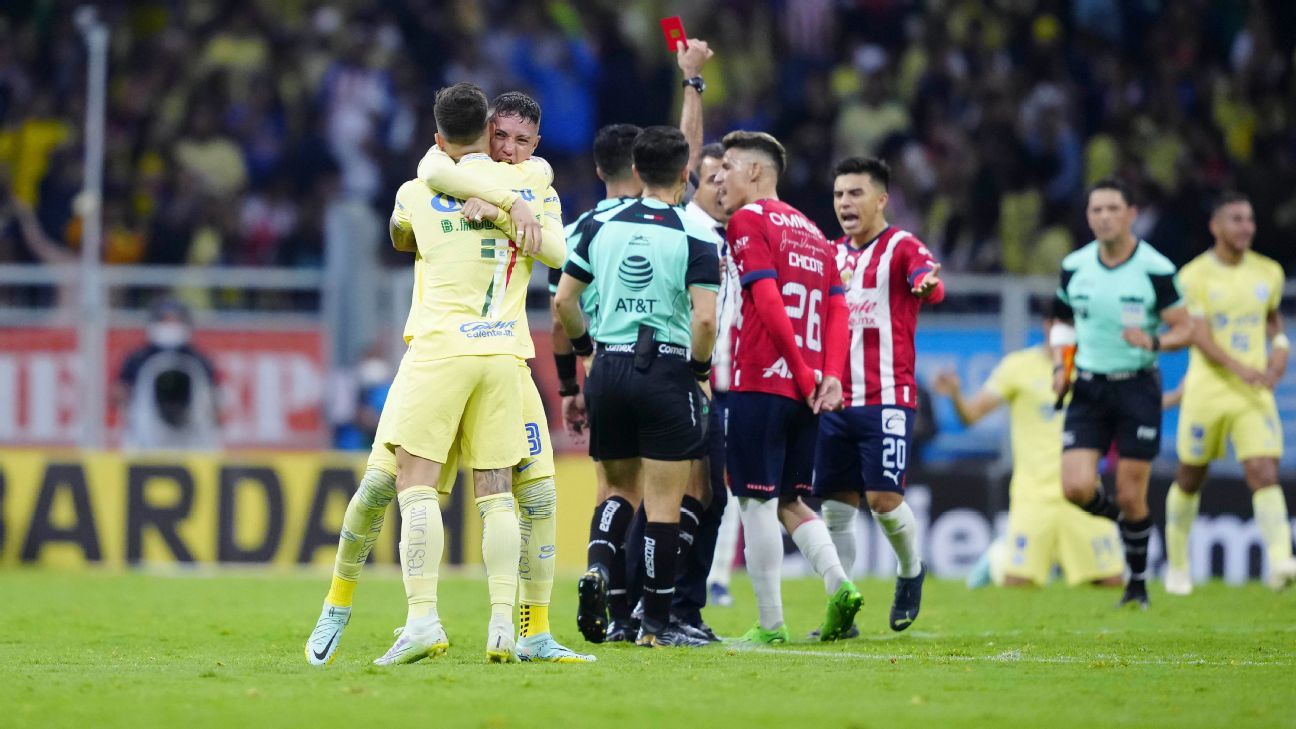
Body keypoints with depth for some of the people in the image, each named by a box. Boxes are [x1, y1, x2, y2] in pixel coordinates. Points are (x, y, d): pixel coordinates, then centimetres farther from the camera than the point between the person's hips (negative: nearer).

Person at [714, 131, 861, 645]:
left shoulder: (748, 221, -4)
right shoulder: (811, 231, 20)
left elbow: (769, 302, -14)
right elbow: (837, 308, 12)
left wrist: (804, 373, -11)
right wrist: (829, 374, 1)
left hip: (761, 384, -7)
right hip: (805, 391, 7)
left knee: (757, 502, -2)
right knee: (788, 501, 16)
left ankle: (770, 624, -3)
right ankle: (838, 584, -5)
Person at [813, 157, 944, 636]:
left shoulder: (902, 247, -5)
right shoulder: (833, 255, 14)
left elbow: (929, 284, -25)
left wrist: (926, 283, -47)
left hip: (887, 399, -6)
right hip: (836, 400, 6)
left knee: (884, 497, -12)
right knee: (836, 506, 3)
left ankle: (911, 571, 17)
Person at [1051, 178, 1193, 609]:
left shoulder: (1156, 270, -10)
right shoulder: (1074, 267, 2)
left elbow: (1184, 330, -5)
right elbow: (1062, 322, 18)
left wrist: (1155, 342, -26)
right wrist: (1059, 366, 2)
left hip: (1137, 387, -3)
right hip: (1088, 388, 3)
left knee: (1131, 497, -2)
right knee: (1077, 488, -11)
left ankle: (1138, 584, 17)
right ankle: (1118, 515, 23)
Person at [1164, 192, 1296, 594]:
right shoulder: (1194, 275, -7)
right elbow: (1199, 336, -17)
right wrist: (1239, 368, -31)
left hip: (1255, 394, 2)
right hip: (1206, 390, -2)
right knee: (1190, 480, 11)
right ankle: (1177, 564, 29)